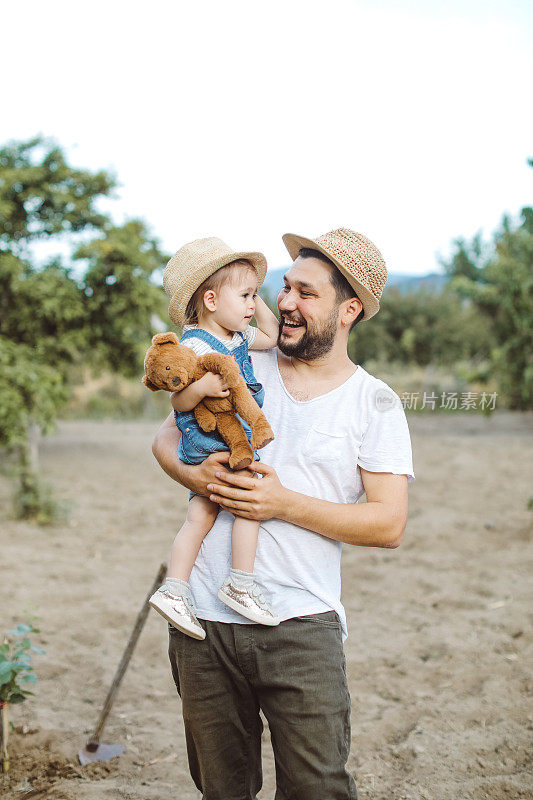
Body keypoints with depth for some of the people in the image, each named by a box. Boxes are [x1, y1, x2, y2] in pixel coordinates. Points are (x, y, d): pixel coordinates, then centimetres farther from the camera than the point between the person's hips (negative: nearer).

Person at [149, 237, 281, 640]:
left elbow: (271, 336, 29)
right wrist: (200, 387, -39)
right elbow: (179, 401, -20)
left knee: (200, 514, 8)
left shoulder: (238, 336, 12)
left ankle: (174, 589, 11)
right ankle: (241, 583, -1)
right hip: (211, 445, -9)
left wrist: (257, 303, 17)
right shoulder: (195, 345, -17)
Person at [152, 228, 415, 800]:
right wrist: (196, 475, -9)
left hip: (301, 625, -3)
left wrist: (285, 504, -16)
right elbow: (166, 439, 14)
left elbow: (388, 524, -7)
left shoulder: (375, 403, -1)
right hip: (203, 622, 3)